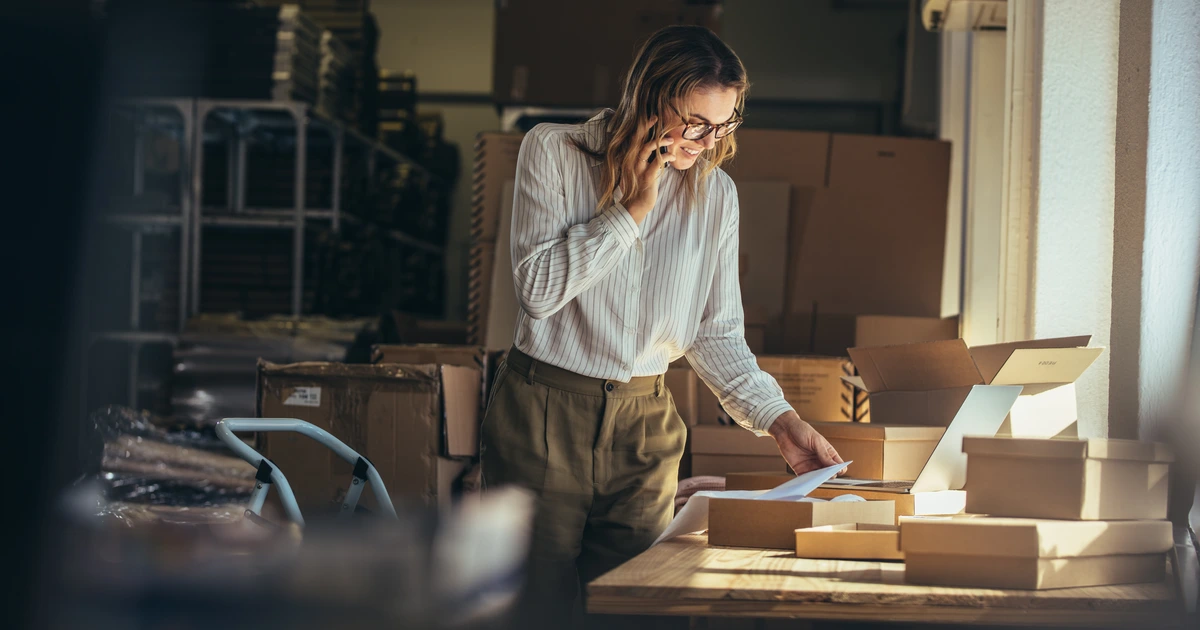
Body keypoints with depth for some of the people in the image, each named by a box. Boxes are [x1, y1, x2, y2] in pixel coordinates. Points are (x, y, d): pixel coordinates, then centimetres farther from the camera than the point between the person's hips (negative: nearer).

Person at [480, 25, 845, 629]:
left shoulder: (715, 194, 3)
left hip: (643, 426, 3)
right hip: (544, 414, -3)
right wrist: (633, 209, -16)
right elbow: (538, 290, -16)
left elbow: (717, 334, 5)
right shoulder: (553, 152, -6)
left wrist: (779, 419, -8)